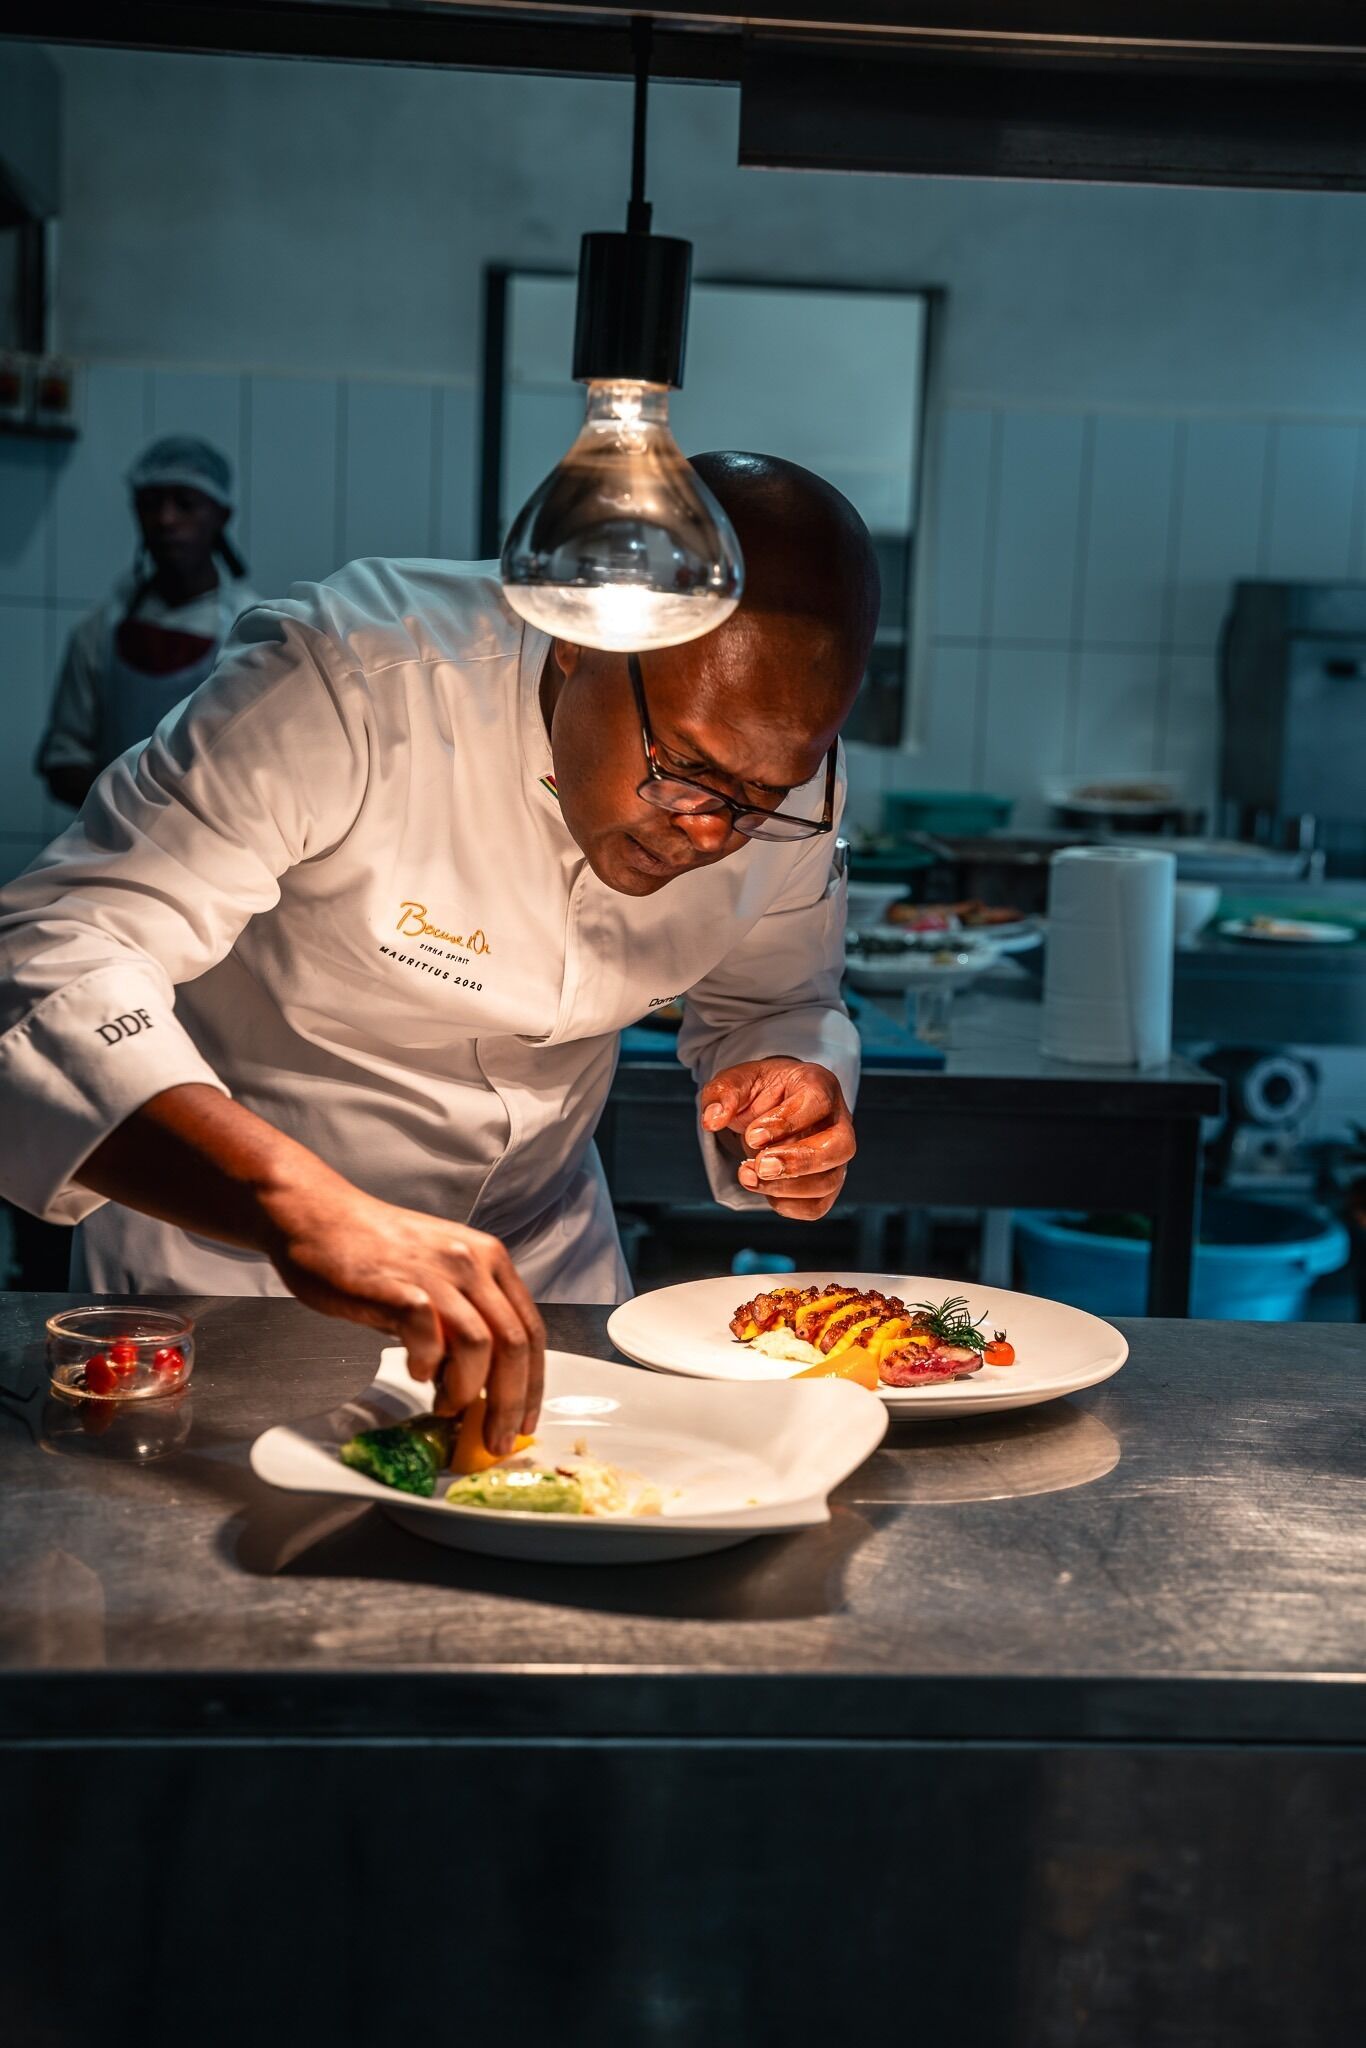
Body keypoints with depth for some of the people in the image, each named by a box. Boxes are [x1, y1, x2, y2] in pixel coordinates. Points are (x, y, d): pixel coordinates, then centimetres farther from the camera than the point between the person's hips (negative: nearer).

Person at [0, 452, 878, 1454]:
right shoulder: (349, 689, -31)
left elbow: (779, 1006, 6)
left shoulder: (782, 766, -13)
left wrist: (795, 1085, -20)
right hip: (225, 1241, -4)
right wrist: (305, 1209, -54)